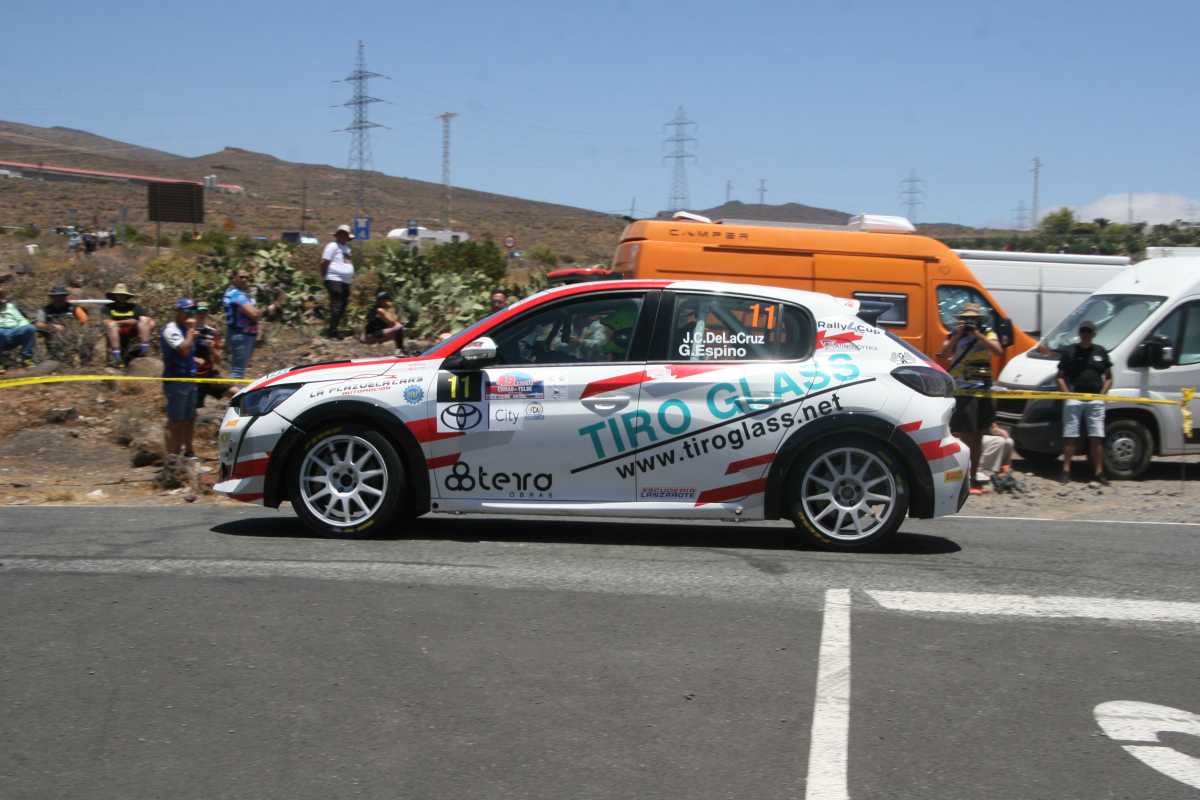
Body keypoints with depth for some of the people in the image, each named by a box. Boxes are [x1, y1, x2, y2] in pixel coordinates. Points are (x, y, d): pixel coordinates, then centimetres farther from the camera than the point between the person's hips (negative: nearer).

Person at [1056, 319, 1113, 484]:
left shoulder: (1101, 352, 11)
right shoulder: (1069, 351, 5)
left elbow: (1108, 378, 15)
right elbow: (1060, 377, 5)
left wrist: (1102, 394, 0)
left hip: (1095, 400, 2)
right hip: (1073, 399, -2)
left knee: (1096, 438, 1)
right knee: (1070, 436, -1)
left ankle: (1098, 472, 5)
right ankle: (1066, 471, 3)